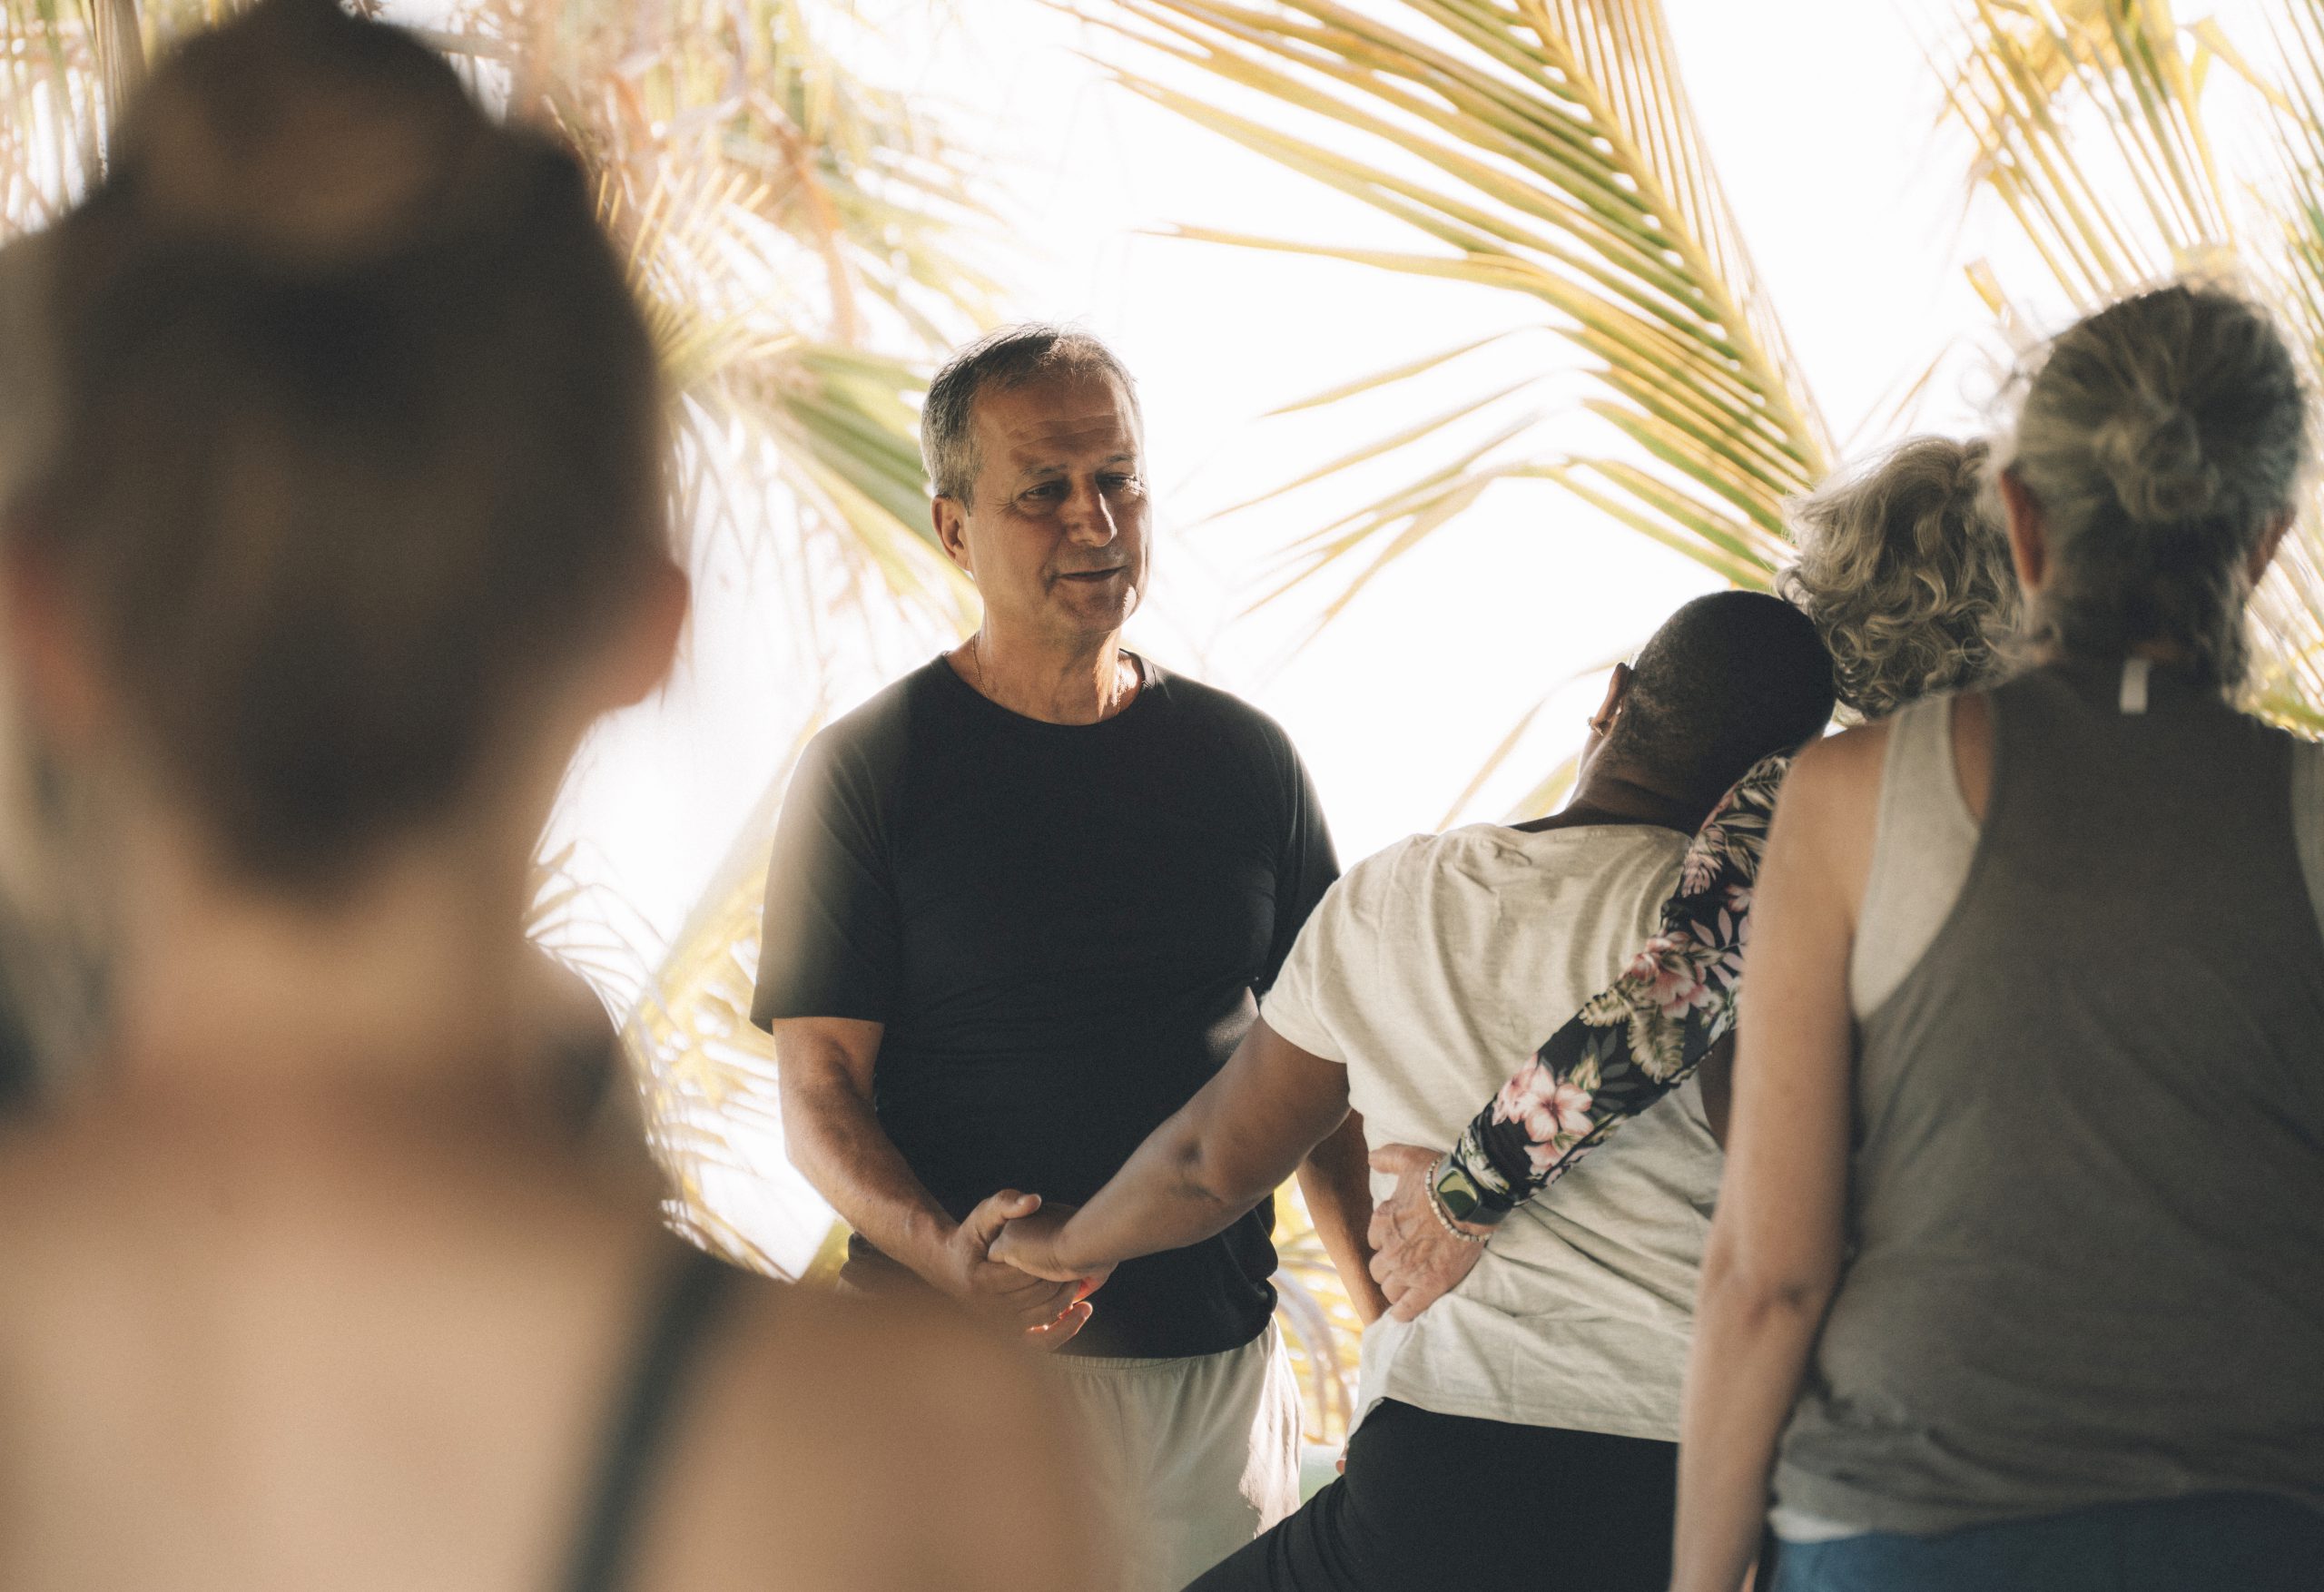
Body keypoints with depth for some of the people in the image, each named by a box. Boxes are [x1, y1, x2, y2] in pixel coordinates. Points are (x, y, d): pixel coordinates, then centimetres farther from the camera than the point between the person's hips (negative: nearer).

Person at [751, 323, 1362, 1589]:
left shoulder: (1245, 759, 9)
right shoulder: (870, 770, -2)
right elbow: (819, 1097, -6)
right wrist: (945, 1250, -24)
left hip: (1215, 1356, 4)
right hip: (956, 1359, -3)